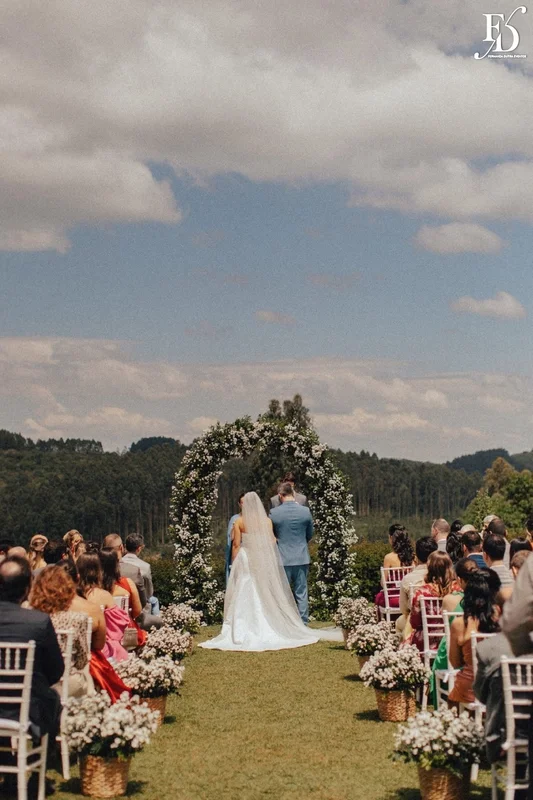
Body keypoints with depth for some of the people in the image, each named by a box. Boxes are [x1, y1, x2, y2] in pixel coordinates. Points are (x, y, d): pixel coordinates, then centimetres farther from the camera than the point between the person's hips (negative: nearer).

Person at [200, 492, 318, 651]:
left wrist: (235, 563, 4)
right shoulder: (266, 521, 0)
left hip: (245, 559, -2)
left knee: (245, 595, 0)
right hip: (264, 560, 2)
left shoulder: (240, 522, -4)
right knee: (266, 594, 9)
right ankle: (268, 629, 10)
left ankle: (243, 631, -4)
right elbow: (272, 542, 3)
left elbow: (236, 544, -4)